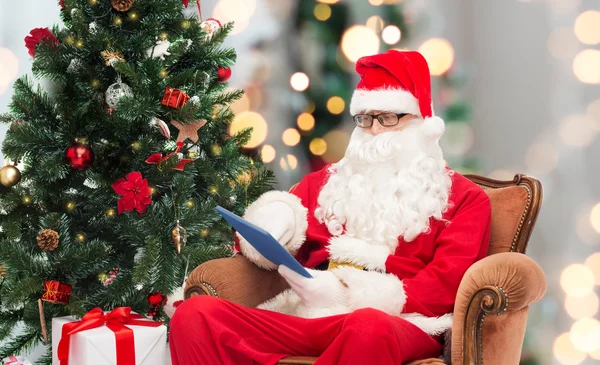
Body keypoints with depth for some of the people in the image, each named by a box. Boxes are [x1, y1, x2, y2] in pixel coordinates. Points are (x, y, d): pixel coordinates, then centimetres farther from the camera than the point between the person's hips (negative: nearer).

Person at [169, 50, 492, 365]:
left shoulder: (463, 197, 15)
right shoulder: (325, 182, 27)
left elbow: (447, 284, 0)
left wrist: (353, 294, -14)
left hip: (403, 325, -3)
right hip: (306, 318, 4)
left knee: (370, 328, -43)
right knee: (194, 315, -23)